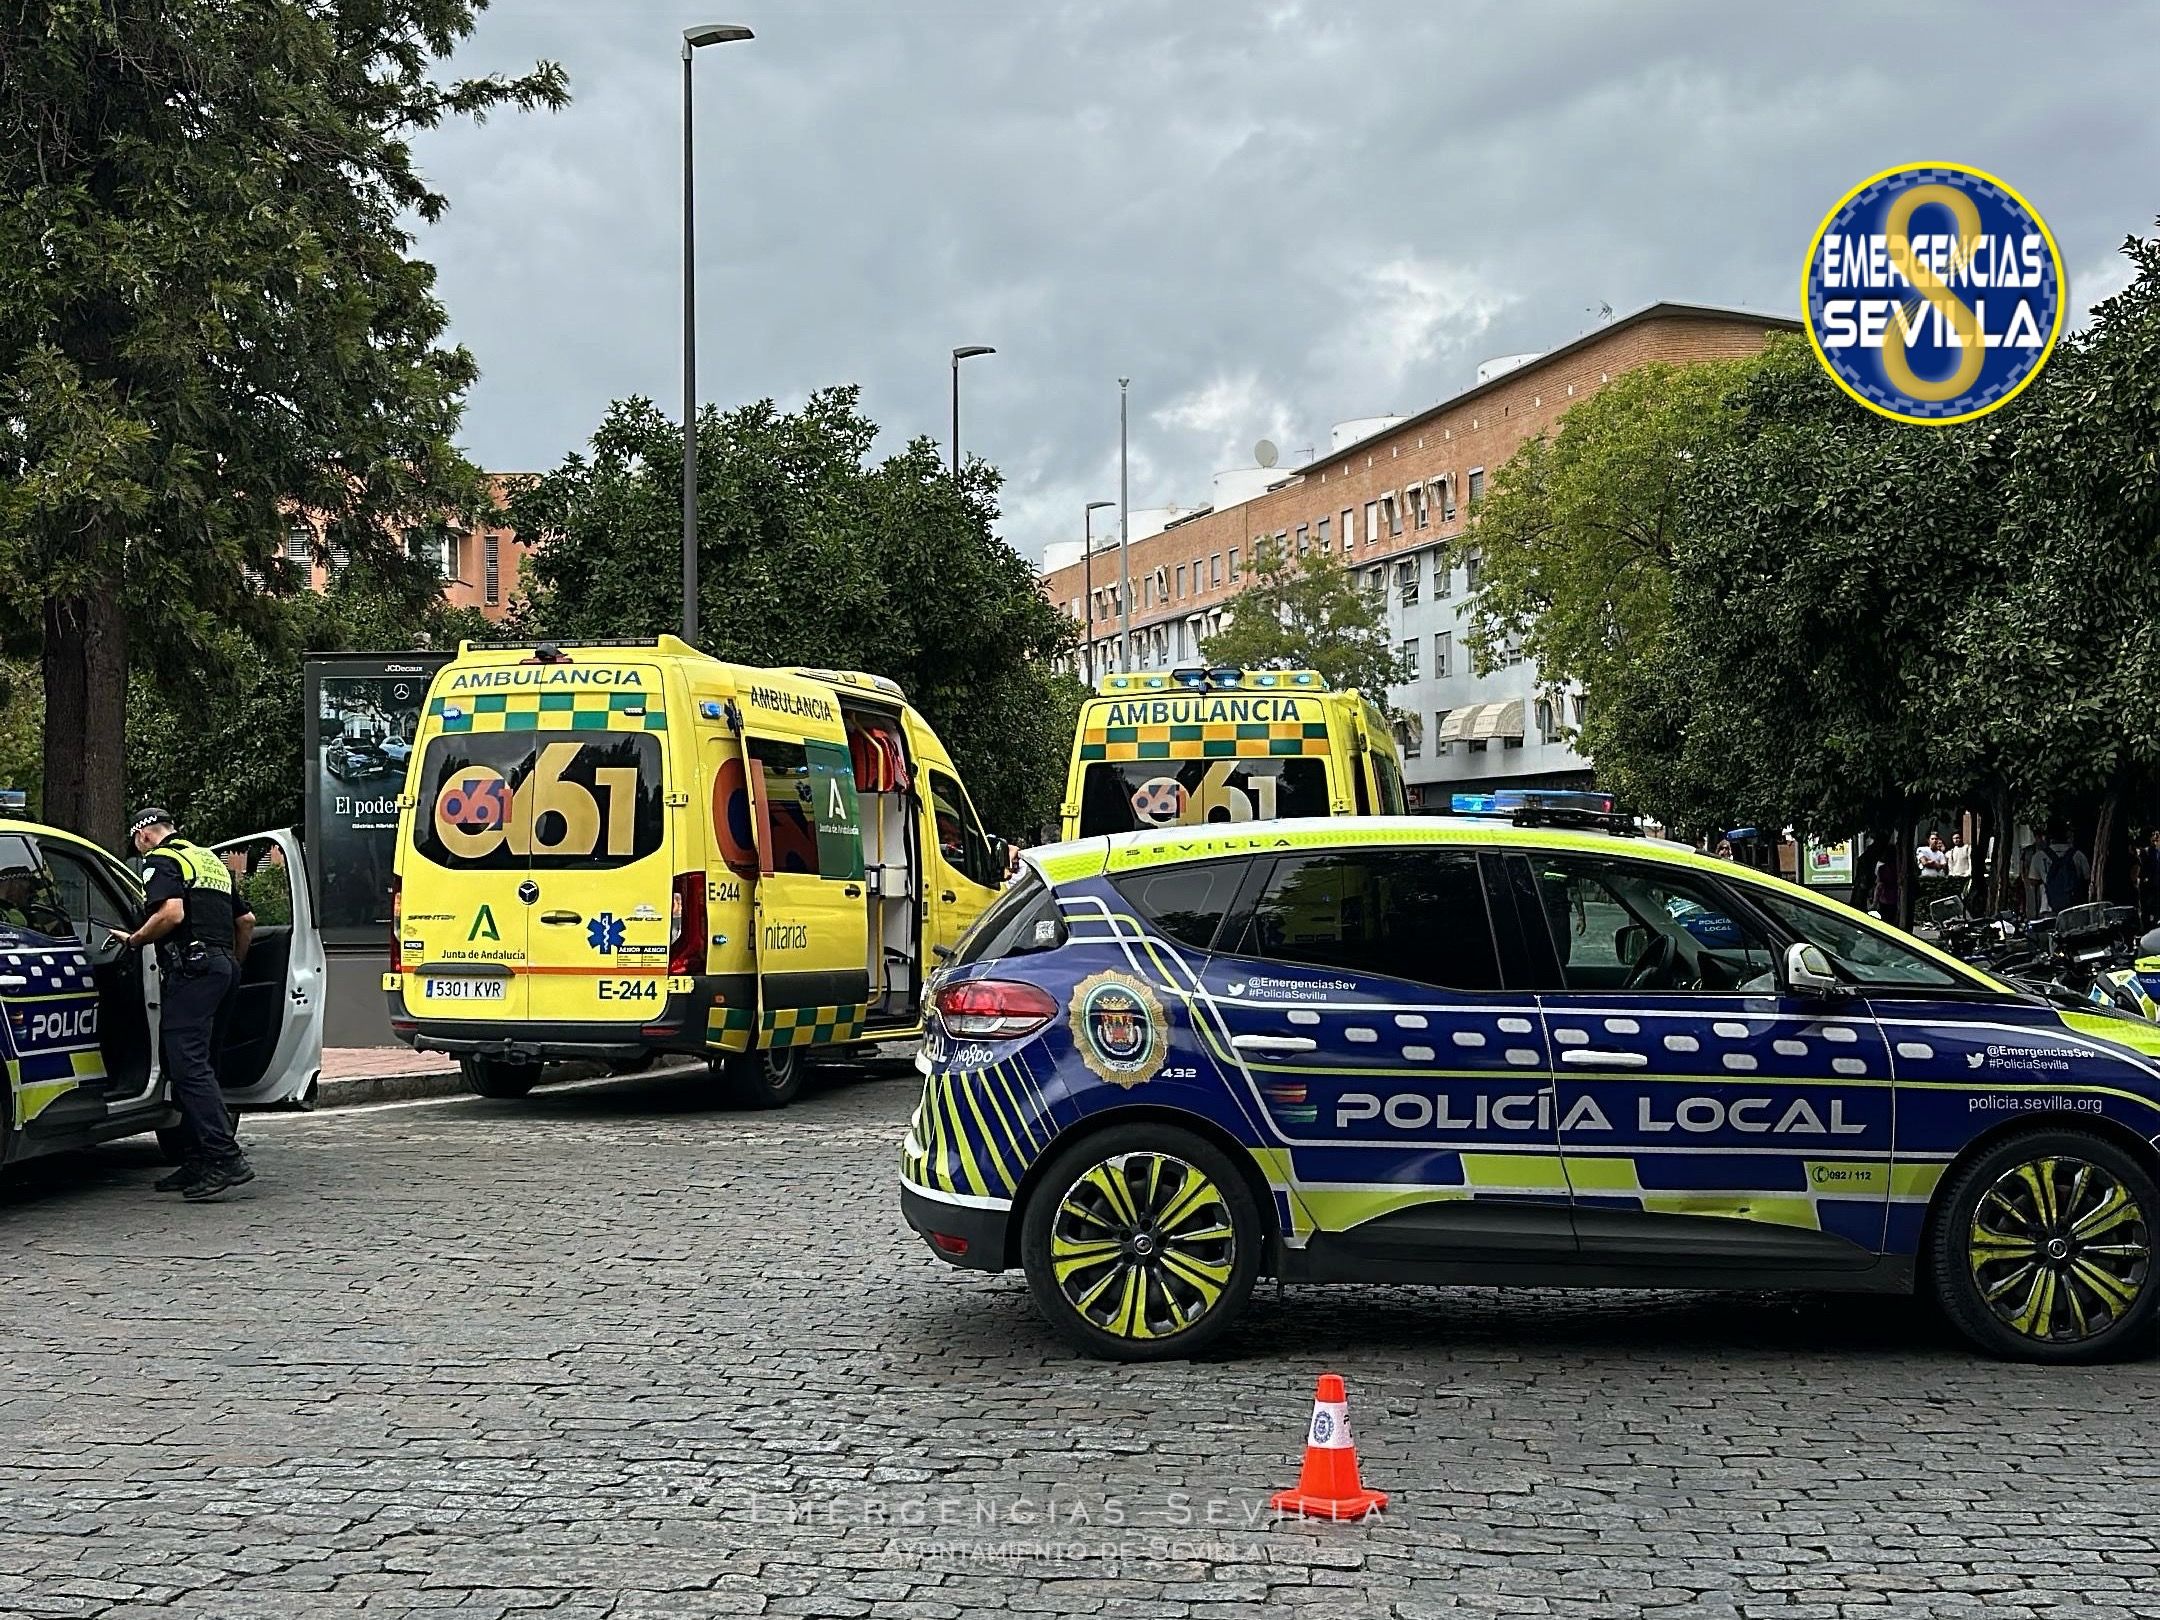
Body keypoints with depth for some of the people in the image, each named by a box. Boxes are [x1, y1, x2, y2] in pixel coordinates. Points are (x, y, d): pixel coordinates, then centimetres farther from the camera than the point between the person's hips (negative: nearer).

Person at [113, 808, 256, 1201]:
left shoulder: (162, 860, -2)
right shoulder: (210, 860, 25)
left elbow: (171, 913, -19)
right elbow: (246, 919, 27)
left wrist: (133, 940, -6)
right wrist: (233, 963, 36)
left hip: (192, 966, -9)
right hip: (222, 964, 9)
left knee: (189, 1064, -12)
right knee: (199, 1063, 12)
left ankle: (227, 1158, -21)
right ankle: (198, 1162, 13)